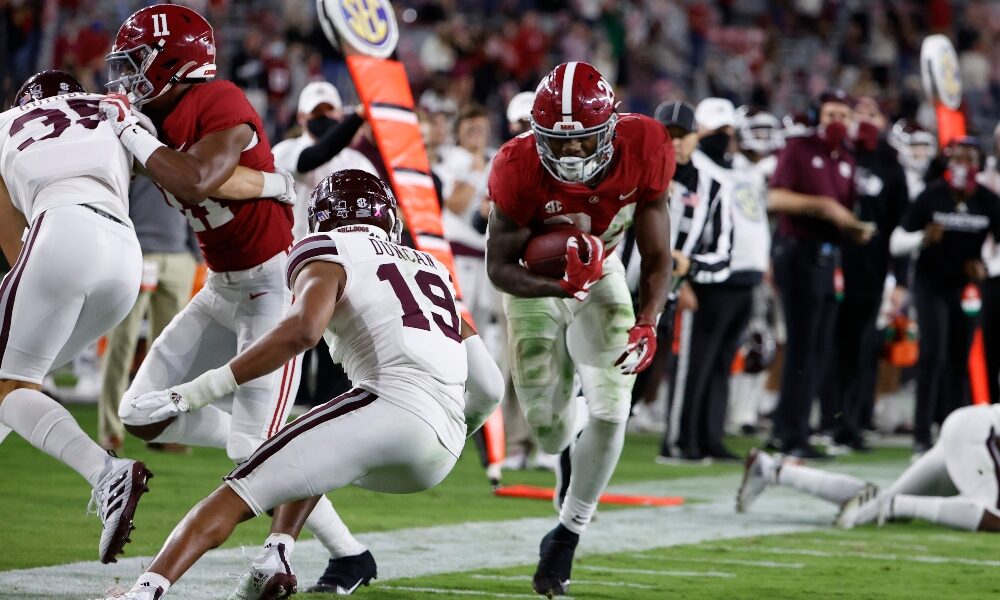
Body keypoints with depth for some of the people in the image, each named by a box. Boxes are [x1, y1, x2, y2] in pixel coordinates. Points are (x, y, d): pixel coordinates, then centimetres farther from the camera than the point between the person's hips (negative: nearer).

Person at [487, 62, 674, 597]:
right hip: (534, 280, -1)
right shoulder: (520, 169, -31)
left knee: (610, 411, -12)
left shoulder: (644, 151, -26)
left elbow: (655, 257, -15)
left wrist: (647, 324, -30)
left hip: (601, 275, 1)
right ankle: (572, 438, 37)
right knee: (544, 420, -4)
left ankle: (568, 534, 6)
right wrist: (558, 287, -41)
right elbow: (499, 265, -23)